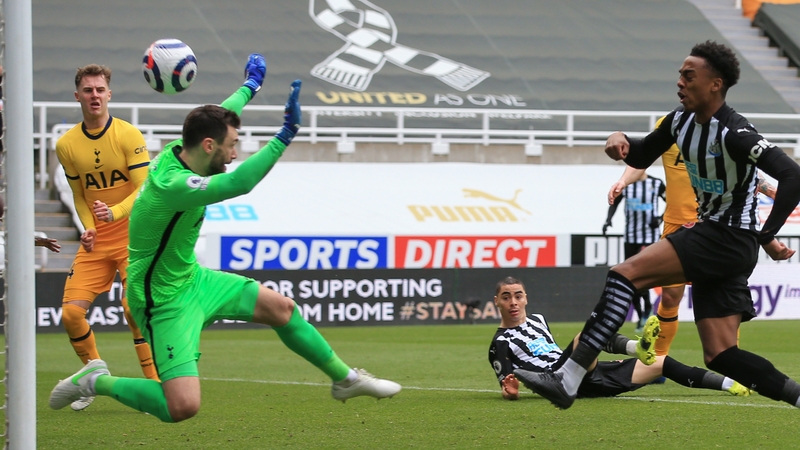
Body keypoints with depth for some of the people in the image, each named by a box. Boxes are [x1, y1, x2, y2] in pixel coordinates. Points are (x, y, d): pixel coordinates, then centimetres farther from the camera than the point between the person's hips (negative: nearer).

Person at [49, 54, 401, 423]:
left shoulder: (178, 152, -5)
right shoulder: (173, 185, -33)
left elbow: (215, 120, 16)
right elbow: (238, 183, -43)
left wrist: (250, 85, 32)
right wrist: (285, 136, -42)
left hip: (192, 279, 10)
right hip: (165, 301, -10)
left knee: (281, 308, 14)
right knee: (183, 406, -19)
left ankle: (346, 379, 32)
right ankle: (97, 381, 3)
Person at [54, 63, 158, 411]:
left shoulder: (129, 135, -10)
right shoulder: (66, 144, 3)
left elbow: (144, 190, -15)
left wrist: (113, 213, -32)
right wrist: (88, 228, -6)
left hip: (132, 235, -4)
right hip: (95, 240, 4)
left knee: (133, 308, -20)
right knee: (71, 312, -7)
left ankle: (156, 386, -9)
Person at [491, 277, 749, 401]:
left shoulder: (537, 320, 24)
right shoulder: (501, 344, 2)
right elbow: (507, 389, -4)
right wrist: (510, 390, -23)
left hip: (592, 375, 8)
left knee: (660, 363, 8)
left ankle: (730, 385, 10)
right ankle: (638, 347, -61)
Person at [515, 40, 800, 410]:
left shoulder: (734, 135, -18)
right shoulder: (681, 120, 8)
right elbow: (641, 157, 24)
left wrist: (767, 235, -27)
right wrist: (621, 142, 1)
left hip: (730, 240, -9)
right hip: (709, 233, 9)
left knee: (625, 275, -19)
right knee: (720, 357, 3)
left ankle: (567, 379, -24)